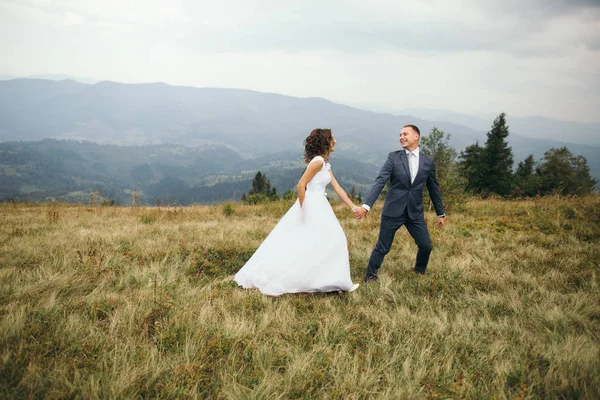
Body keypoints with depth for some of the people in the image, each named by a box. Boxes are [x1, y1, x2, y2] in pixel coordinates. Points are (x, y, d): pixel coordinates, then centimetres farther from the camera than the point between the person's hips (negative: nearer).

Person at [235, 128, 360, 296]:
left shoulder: (326, 164, 15)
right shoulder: (318, 161, -16)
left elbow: (338, 189, 15)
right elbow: (301, 185, -21)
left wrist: (354, 208, 13)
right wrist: (303, 211, -16)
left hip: (318, 206, 9)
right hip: (312, 207, -9)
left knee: (295, 243, 11)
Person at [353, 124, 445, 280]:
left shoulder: (428, 161, 3)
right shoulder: (393, 157, -5)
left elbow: (433, 188, 12)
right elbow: (380, 182, -13)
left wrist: (441, 213, 16)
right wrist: (366, 205, -24)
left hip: (415, 213, 2)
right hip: (393, 211, -2)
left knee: (426, 246, 4)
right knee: (382, 247, 3)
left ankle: (420, 273, 31)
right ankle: (370, 276, 23)